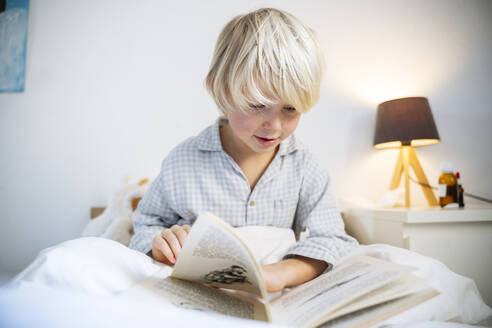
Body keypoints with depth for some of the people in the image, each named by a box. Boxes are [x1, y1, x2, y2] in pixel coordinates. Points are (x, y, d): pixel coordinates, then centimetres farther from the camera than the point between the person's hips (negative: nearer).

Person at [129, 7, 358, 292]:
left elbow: (331, 240, -9)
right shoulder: (184, 161, -4)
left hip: (275, 303, 0)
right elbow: (147, 224, 8)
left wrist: (282, 272, -29)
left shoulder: (302, 165, -2)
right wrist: (159, 243, -17)